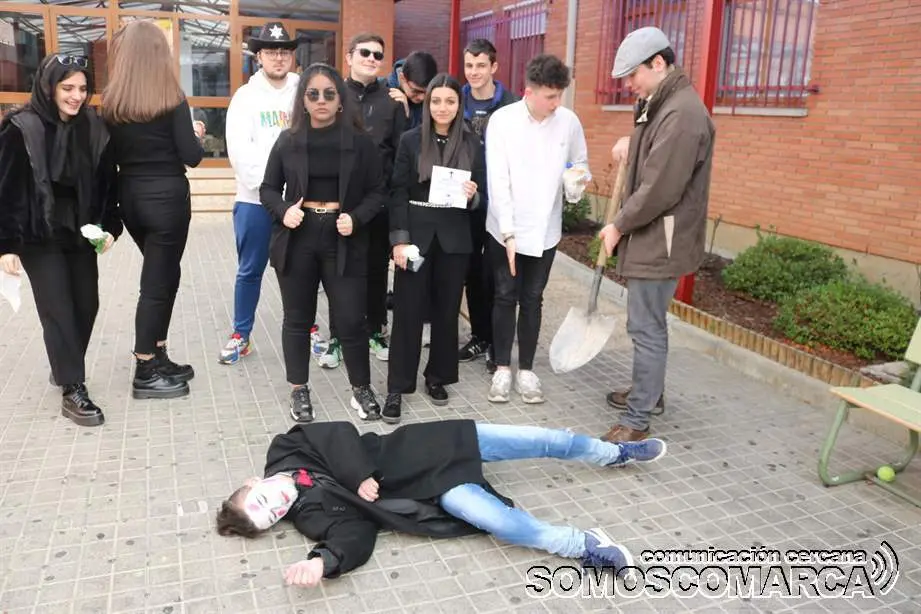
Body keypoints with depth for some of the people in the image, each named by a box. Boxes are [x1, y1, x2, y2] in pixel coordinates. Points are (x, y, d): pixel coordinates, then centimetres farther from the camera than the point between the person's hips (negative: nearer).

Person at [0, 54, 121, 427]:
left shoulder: (94, 128, 1)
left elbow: (107, 183, 6)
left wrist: (110, 227, -4)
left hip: (81, 233, 5)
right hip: (39, 236, -4)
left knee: (86, 305, 8)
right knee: (58, 310, -3)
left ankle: (65, 367, 31)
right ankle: (72, 390, 4)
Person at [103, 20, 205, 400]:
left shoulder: (112, 102, 4)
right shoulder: (172, 100, -10)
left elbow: (113, 154, 7)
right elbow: (192, 156, -12)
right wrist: (198, 135, 8)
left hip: (130, 196, 6)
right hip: (166, 197, -5)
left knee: (164, 275, 19)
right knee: (157, 282, 2)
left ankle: (159, 359, 22)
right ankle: (145, 374, 9)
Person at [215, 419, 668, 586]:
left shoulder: (285, 449, -2)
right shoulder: (311, 512, -9)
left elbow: (340, 433, -8)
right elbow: (354, 536, -21)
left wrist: (362, 476, -17)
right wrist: (322, 561, -39)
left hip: (423, 447, 4)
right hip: (428, 490, -4)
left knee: (532, 441, 1)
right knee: (492, 517, -31)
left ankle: (613, 453, 21)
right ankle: (583, 546, -15)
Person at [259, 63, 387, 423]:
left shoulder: (359, 141, -1)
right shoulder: (288, 140, 3)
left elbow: (377, 191, 2)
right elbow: (268, 189, 8)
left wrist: (356, 218, -15)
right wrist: (283, 211, -12)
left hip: (343, 241, -1)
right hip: (297, 238, 2)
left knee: (351, 319, 0)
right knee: (298, 318, 10)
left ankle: (361, 390, 20)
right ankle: (299, 392, 25)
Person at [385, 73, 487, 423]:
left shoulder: (472, 144, 5)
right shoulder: (410, 140, 0)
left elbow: (483, 196, 8)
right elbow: (397, 193, -3)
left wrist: (472, 195, -15)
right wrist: (399, 239, -11)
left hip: (454, 239, 2)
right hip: (415, 236, -2)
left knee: (447, 310, 9)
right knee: (408, 312, 0)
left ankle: (437, 377, 25)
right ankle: (397, 387, 8)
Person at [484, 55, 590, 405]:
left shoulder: (569, 121, -3)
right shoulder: (502, 120, -11)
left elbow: (581, 163, 12)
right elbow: (497, 180, -14)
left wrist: (581, 177, -13)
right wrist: (508, 232, -20)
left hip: (545, 229, 2)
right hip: (505, 229, -2)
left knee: (532, 300, 10)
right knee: (505, 297, 7)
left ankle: (526, 370, 22)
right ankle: (502, 369, 20)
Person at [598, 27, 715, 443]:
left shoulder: (681, 114, -22)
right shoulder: (661, 104, 11)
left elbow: (659, 191, -25)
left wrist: (618, 226, -12)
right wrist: (630, 142, 7)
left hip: (661, 241, -10)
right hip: (650, 236, 10)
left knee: (646, 328, -4)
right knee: (646, 323, 21)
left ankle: (637, 421, 6)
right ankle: (648, 392, 37)